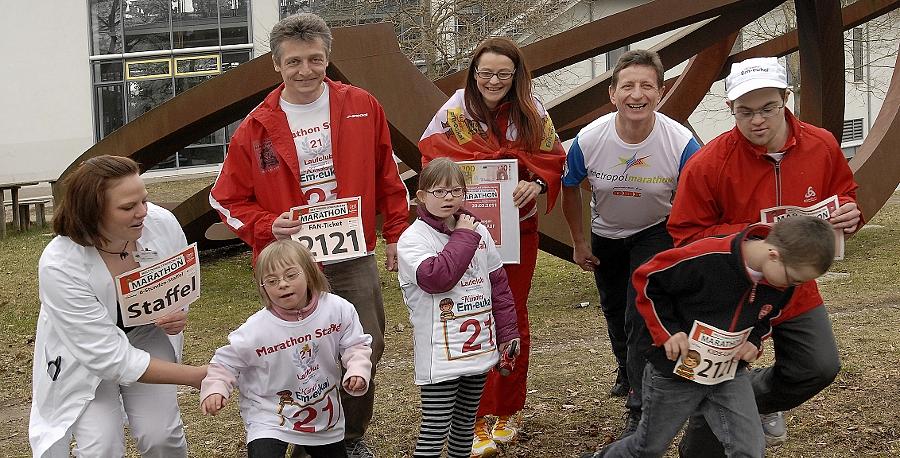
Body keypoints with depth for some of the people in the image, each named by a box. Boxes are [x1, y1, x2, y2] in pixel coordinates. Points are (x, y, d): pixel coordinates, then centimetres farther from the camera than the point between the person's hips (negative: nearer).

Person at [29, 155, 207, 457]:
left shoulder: (162, 224, -23)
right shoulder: (59, 266, -34)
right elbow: (113, 358, -31)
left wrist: (180, 315, -22)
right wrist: (197, 376, -33)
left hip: (146, 334, 3)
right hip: (82, 356, -2)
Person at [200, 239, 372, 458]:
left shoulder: (337, 310, -16)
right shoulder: (255, 329, -21)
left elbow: (355, 345, -4)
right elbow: (226, 362, -9)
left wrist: (357, 370, -22)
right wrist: (215, 389, -24)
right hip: (271, 417, -3)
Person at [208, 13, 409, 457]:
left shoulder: (362, 107, 1)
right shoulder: (256, 128, -3)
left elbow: (387, 178, 10)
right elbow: (228, 200, 3)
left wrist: (396, 235, 9)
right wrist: (269, 227, -14)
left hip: (356, 259, 2)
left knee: (367, 352, 8)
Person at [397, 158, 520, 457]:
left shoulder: (478, 231, 8)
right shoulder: (413, 238, -10)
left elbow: (498, 283, 12)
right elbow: (436, 277, -26)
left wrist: (508, 331, 10)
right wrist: (464, 238, -16)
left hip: (480, 348, 6)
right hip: (441, 355, -6)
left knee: (466, 421, 19)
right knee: (435, 427, -5)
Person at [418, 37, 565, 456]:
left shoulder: (532, 114, 0)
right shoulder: (454, 114, -5)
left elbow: (553, 161, 3)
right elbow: (432, 161, -2)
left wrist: (536, 184, -18)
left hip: (518, 229, 3)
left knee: (513, 318, 12)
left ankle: (507, 412, 26)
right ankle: (475, 421, 5)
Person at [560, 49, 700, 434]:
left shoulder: (682, 144, -32)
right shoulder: (589, 139, -27)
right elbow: (570, 188, -7)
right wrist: (578, 243, -1)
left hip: (656, 233, -3)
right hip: (605, 235, 3)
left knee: (641, 312, -18)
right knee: (613, 309, 23)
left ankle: (641, 409, -4)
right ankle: (627, 369, 54)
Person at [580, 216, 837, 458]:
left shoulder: (782, 284, -11)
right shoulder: (706, 259, -30)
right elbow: (646, 279, -18)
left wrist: (755, 341, -7)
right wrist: (667, 331, -20)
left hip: (730, 375, 4)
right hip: (675, 370, -4)